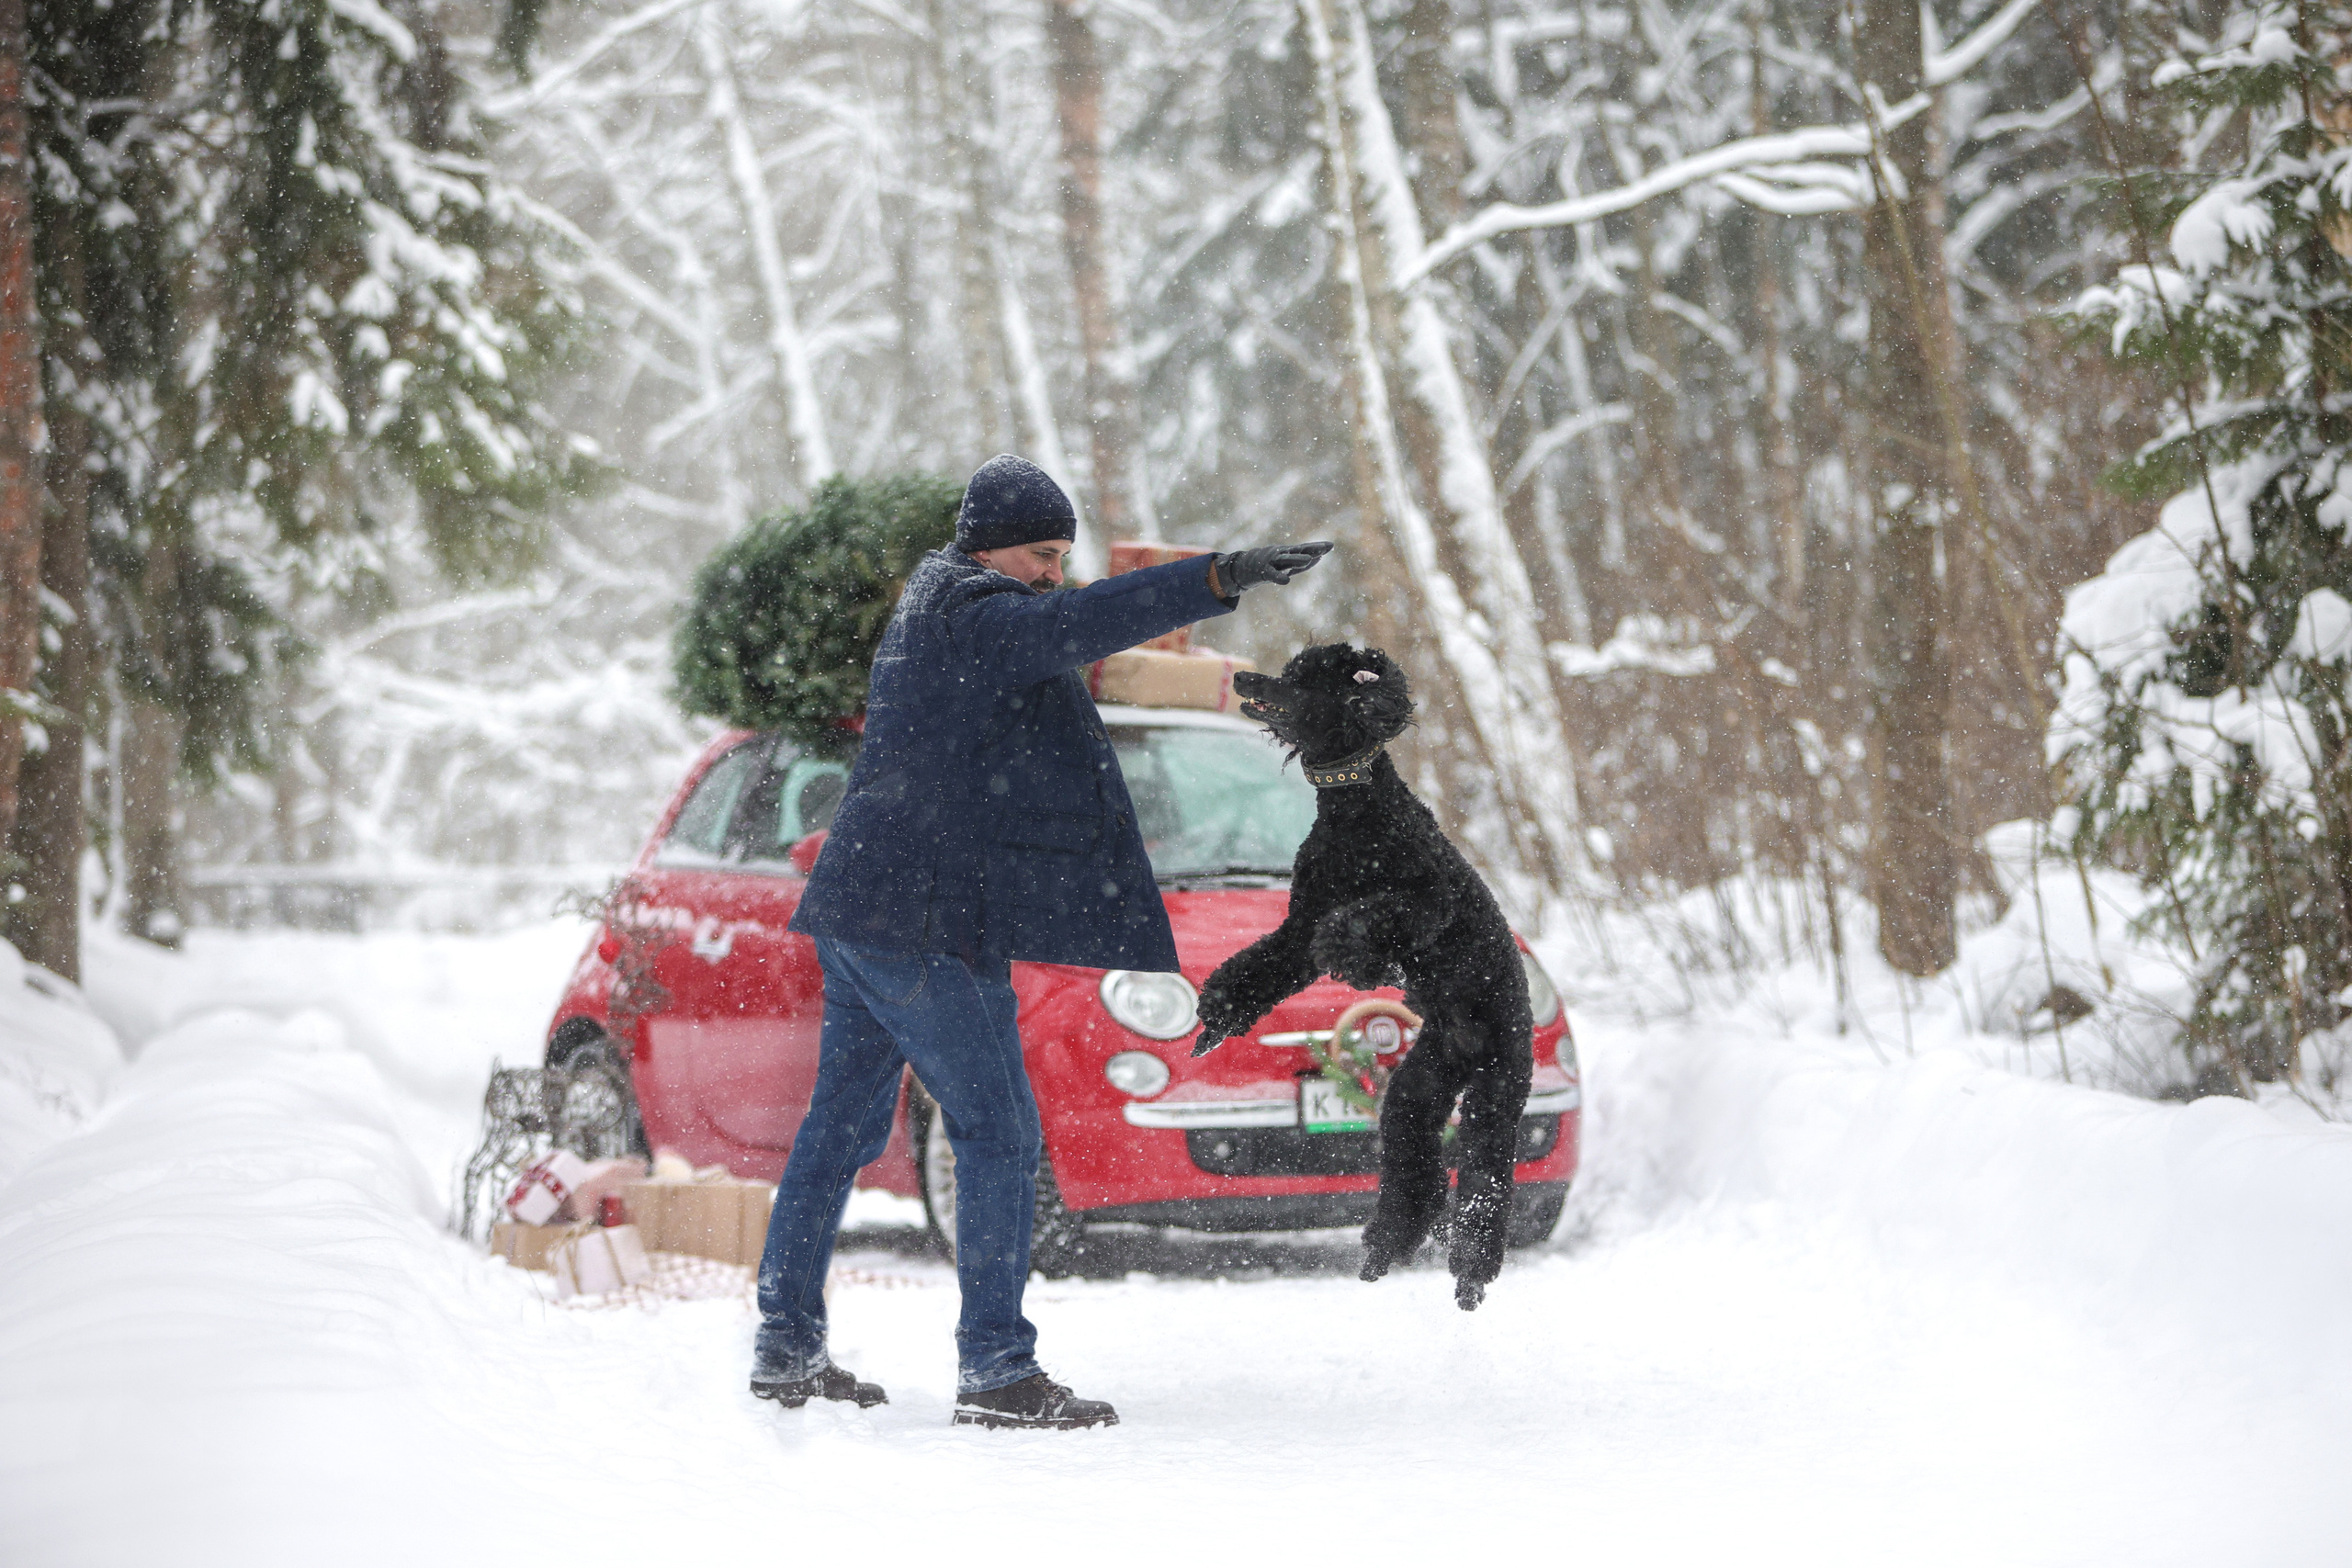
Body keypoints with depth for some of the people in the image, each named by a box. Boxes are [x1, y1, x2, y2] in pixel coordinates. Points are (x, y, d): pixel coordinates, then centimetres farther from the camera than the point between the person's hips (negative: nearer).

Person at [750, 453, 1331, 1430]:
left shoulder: (928, 619, 18)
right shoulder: (972, 618, -14)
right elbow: (1080, 624, -32)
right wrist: (1220, 578, -41)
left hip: (857, 911, 11)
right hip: (923, 922, -11)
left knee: (843, 1124, 15)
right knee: (1000, 1135, -7)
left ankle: (785, 1349, 21)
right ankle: (995, 1370, -9)